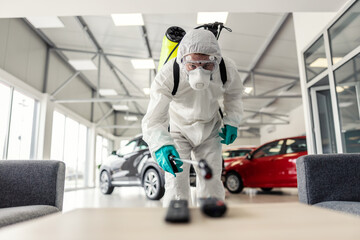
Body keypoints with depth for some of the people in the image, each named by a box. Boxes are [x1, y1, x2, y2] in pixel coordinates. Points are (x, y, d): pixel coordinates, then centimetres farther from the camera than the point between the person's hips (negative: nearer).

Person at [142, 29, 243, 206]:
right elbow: (153, 119, -36)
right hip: (178, 129, -2)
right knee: (176, 187, -7)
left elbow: (233, 94, 1)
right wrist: (161, 145, -55)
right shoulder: (167, 75, -34)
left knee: (212, 185, 8)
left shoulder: (227, 70, -24)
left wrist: (232, 121, -9)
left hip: (210, 130, 3)